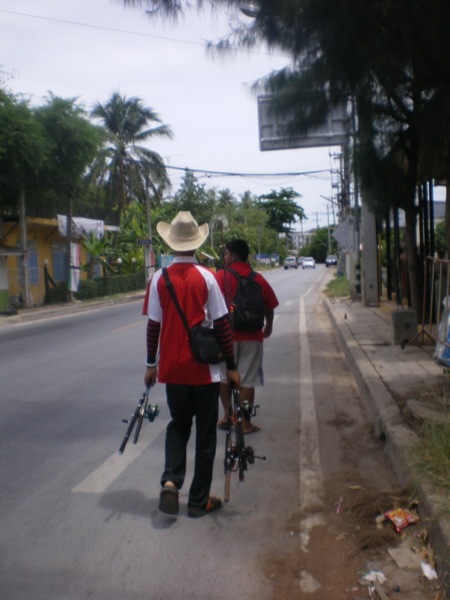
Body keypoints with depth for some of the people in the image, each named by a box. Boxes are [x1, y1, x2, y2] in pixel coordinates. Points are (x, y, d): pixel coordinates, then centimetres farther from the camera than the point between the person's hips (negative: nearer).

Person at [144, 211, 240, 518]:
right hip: (204, 368, -2)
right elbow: (222, 325, -8)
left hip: (172, 368, 2)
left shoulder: (159, 278, -4)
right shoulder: (206, 277, -9)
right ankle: (199, 500, 16)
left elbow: (154, 325, -1)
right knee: (205, 433, 10)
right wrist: (232, 365, 0)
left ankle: (170, 481, 1)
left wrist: (151, 364, 10)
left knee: (178, 425, 20)